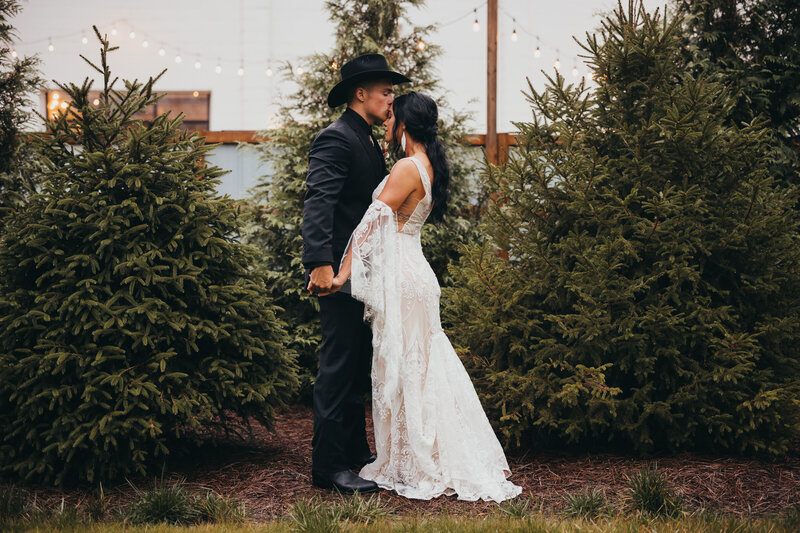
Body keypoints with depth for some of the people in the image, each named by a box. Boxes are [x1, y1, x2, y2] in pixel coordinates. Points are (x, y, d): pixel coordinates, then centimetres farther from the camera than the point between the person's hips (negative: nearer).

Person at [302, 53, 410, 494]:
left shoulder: (369, 142, 17)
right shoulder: (335, 139, -14)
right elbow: (317, 204, -25)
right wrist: (321, 263, -35)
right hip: (340, 272, -10)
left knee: (358, 365, 16)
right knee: (339, 366, -7)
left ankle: (355, 452, 26)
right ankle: (328, 466, -3)